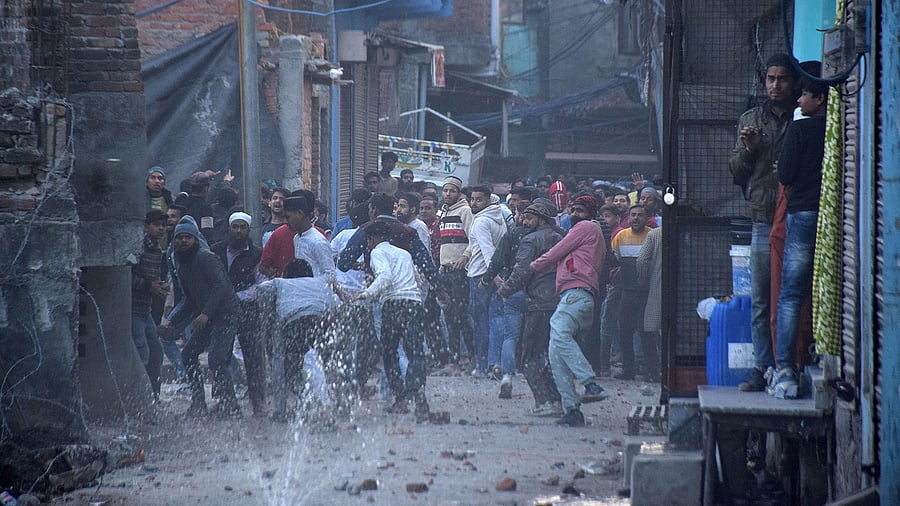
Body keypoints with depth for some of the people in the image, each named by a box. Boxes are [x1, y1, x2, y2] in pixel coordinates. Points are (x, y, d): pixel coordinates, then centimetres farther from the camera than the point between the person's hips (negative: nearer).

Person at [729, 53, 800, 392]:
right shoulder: (750, 120, 15)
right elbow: (735, 173, 17)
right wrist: (747, 150, -2)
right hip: (763, 222, 3)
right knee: (761, 302, 4)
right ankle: (763, 368, 8)